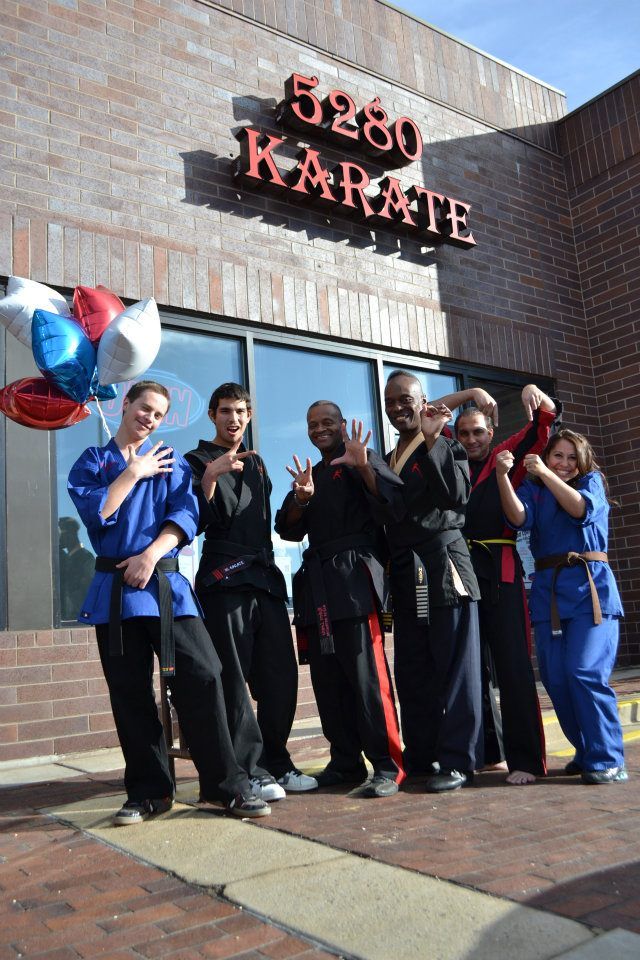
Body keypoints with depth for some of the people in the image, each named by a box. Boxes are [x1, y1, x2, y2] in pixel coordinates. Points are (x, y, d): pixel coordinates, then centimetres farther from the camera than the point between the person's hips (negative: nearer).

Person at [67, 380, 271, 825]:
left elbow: (186, 514, -1)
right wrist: (133, 473, -2)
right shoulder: (93, 461, 13)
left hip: (165, 582, 0)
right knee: (130, 692, 4)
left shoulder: (170, 461, 14)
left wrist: (150, 555, -14)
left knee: (201, 676, -10)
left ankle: (227, 786, 1)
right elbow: (96, 512, -5)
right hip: (115, 586, 1)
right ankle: (149, 792, 17)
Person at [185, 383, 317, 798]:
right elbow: (199, 520, -10)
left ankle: (276, 763, 18)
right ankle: (250, 771, 5)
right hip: (225, 582, -6)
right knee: (234, 680, -4)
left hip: (266, 579, 6)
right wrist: (211, 476, -22)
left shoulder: (256, 463, 22)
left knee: (281, 677, 6)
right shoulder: (198, 461, 3)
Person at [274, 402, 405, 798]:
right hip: (317, 581, 7)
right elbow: (289, 529, 13)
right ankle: (346, 762, 16)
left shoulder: (364, 460, 6)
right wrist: (301, 498, -6)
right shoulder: (311, 474, 23)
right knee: (327, 679, 6)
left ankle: (387, 766, -4)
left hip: (354, 575, -6)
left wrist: (363, 467, -21)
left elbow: (393, 503, -10)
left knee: (366, 673, -12)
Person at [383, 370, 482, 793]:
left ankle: (457, 761, 4)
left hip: (445, 569, -6)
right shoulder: (386, 461, 19)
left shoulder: (448, 447, 4)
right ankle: (421, 758, 18)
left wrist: (430, 440, -14)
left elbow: (458, 494, -15)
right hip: (406, 578, 6)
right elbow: (384, 515, 17)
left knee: (455, 669, -2)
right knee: (412, 674, 8)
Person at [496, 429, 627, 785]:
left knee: (585, 672, -15)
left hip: (590, 588, -3)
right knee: (555, 678, 0)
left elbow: (582, 509, -12)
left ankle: (607, 759, -3)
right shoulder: (533, 488, 15)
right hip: (548, 591, 3)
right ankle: (586, 752, 17)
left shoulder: (591, 481, 11)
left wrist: (545, 474, -20)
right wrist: (502, 476, -21)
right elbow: (519, 518, -7)